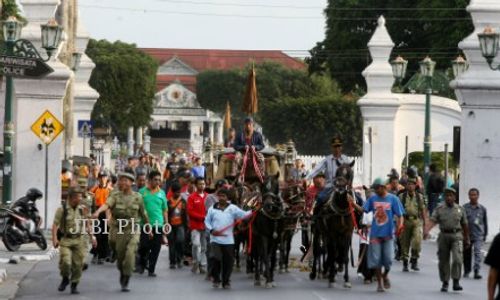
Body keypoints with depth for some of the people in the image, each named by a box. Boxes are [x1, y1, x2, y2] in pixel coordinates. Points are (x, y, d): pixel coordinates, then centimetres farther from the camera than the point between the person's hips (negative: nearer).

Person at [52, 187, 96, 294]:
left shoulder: (81, 209, 7)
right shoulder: (62, 209, -7)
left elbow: (86, 224, 17)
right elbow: (55, 225, -10)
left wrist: (92, 236, 12)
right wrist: (54, 238, -21)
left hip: (78, 240, 4)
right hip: (65, 240, -4)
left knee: (77, 264, 1)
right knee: (65, 262, -16)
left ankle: (74, 285, 16)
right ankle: (65, 279, 12)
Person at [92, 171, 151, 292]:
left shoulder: (137, 197, 2)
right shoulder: (115, 196, -2)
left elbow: (143, 214, 12)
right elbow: (107, 204, -22)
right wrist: (98, 211, -43)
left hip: (132, 230, -1)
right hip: (117, 230, 1)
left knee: (130, 254, -17)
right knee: (120, 256, 10)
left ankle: (125, 282, -11)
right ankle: (122, 274, 39)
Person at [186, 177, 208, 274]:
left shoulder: (208, 197, 7)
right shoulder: (192, 197, -3)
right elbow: (190, 211, -7)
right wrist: (202, 217, -14)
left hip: (206, 225, 3)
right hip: (195, 225, -3)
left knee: (204, 247, 6)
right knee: (196, 244, -16)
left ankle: (202, 266, 13)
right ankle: (196, 262, 3)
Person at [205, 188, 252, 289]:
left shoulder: (232, 208, 2)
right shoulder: (213, 208, 4)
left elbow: (244, 215, -4)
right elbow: (207, 221, 11)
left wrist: (252, 211, -22)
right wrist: (211, 230, -6)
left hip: (228, 240, 1)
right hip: (215, 238, -1)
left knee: (228, 261, 4)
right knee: (216, 258, -16)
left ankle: (226, 281, 20)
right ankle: (216, 279, 4)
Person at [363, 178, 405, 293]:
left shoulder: (393, 199, -2)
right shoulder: (372, 199, 6)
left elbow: (400, 215, -3)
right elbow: (363, 210, -1)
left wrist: (400, 225, -21)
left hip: (388, 233, -2)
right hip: (375, 234, 2)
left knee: (388, 259, -4)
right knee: (376, 259, 2)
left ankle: (385, 275, 26)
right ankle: (379, 283, 13)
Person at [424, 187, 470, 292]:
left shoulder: (460, 209, 6)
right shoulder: (439, 209, 2)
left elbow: (464, 225, 13)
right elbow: (432, 221, -11)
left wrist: (467, 239, 16)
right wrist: (426, 231, -28)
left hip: (456, 236, -1)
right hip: (443, 236, 1)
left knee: (457, 259, -16)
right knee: (443, 261, 5)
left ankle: (456, 282, -11)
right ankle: (445, 283, 16)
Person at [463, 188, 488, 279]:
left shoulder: (482, 209, 5)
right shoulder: (464, 208, 0)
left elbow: (485, 223, 13)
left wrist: (485, 235, 15)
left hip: (478, 235, -1)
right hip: (467, 235, 1)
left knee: (478, 253, -15)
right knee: (467, 254, 11)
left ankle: (477, 271, -18)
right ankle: (466, 271, 27)